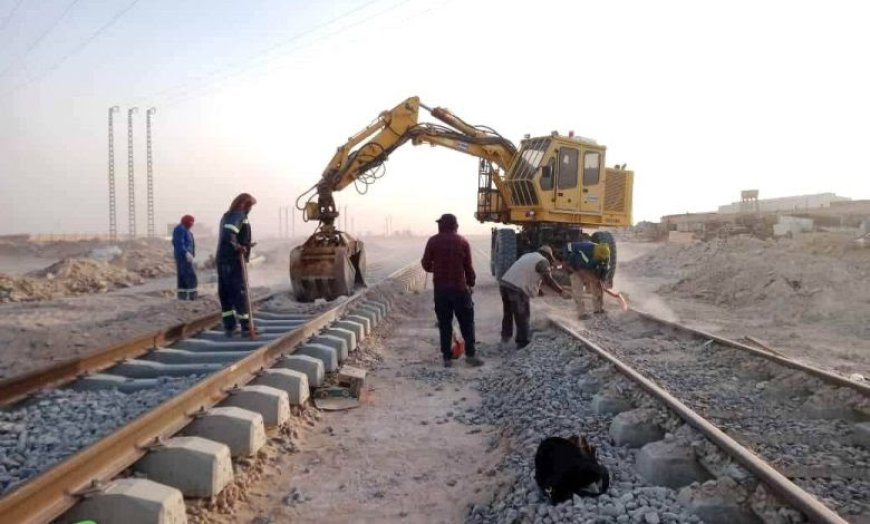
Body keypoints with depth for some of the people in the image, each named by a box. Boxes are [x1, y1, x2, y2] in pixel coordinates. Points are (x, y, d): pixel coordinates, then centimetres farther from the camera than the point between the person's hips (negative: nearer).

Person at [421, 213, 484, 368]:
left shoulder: (433, 241, -1)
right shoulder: (462, 242, -1)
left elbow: (426, 264, 1)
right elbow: (468, 266, 1)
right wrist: (471, 283, 14)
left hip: (440, 288, 1)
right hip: (459, 288, -1)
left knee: (444, 324, 6)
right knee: (467, 322, 8)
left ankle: (447, 358, 7)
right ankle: (470, 355, 5)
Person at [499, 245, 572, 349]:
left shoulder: (527, 255, 25)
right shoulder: (543, 261, -1)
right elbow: (548, 279, -16)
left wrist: (538, 289, 39)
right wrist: (561, 292, -19)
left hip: (504, 283, 8)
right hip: (516, 288, -8)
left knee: (508, 313, 25)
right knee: (522, 317, 5)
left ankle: (505, 336, 37)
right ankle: (522, 343, 10)